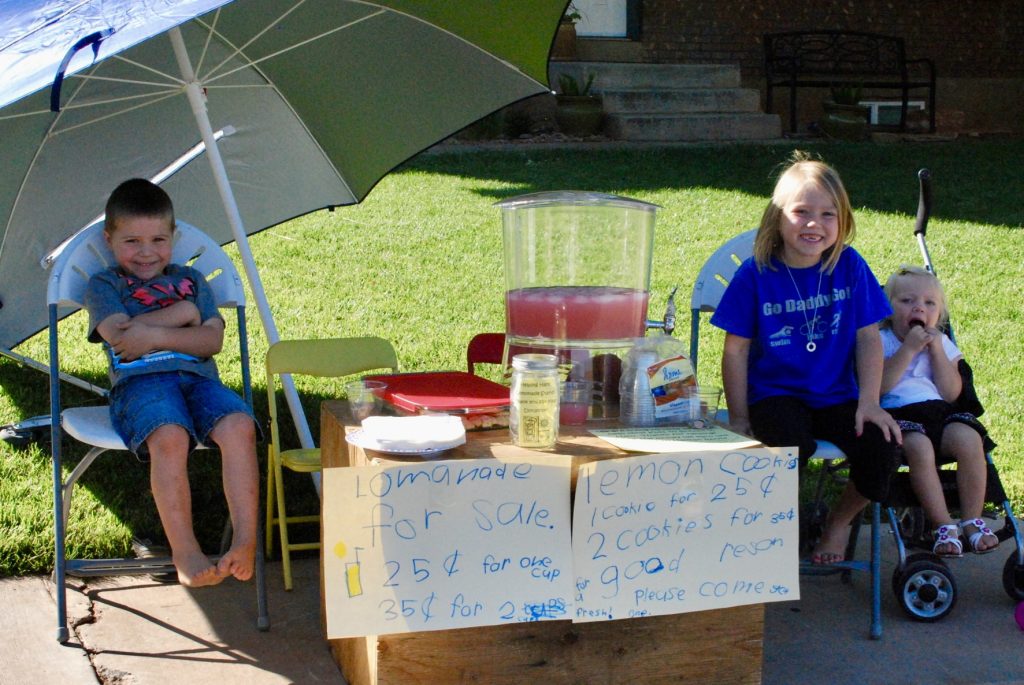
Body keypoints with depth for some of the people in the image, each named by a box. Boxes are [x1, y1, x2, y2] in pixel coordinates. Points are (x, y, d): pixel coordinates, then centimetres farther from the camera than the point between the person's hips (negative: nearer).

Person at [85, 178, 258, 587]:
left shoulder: (190, 280, 26)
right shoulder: (104, 285, 18)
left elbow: (212, 340, 9)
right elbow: (122, 337, -3)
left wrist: (155, 334, -6)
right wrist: (184, 313, 4)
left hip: (197, 376, 3)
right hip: (139, 382, -3)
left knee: (239, 426, -30)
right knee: (169, 436, -37)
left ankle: (246, 541, -33)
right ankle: (184, 553, -31)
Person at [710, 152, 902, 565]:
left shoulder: (850, 267, -1)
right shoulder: (755, 274, -7)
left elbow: (868, 338, 3)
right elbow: (736, 350, -3)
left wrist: (869, 403, -6)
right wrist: (739, 418, -4)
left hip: (837, 396, 3)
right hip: (775, 395, -3)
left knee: (880, 446, -22)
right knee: (792, 443, -34)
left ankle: (840, 521, 9)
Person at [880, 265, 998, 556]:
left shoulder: (942, 343, 18)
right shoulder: (880, 341, 6)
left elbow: (951, 393, 5)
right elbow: (877, 387, -12)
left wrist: (936, 350, -2)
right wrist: (908, 349, -13)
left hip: (939, 411, 4)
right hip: (897, 413, -4)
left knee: (969, 439, -27)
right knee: (919, 446, -35)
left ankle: (972, 520, -15)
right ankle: (943, 526, -26)